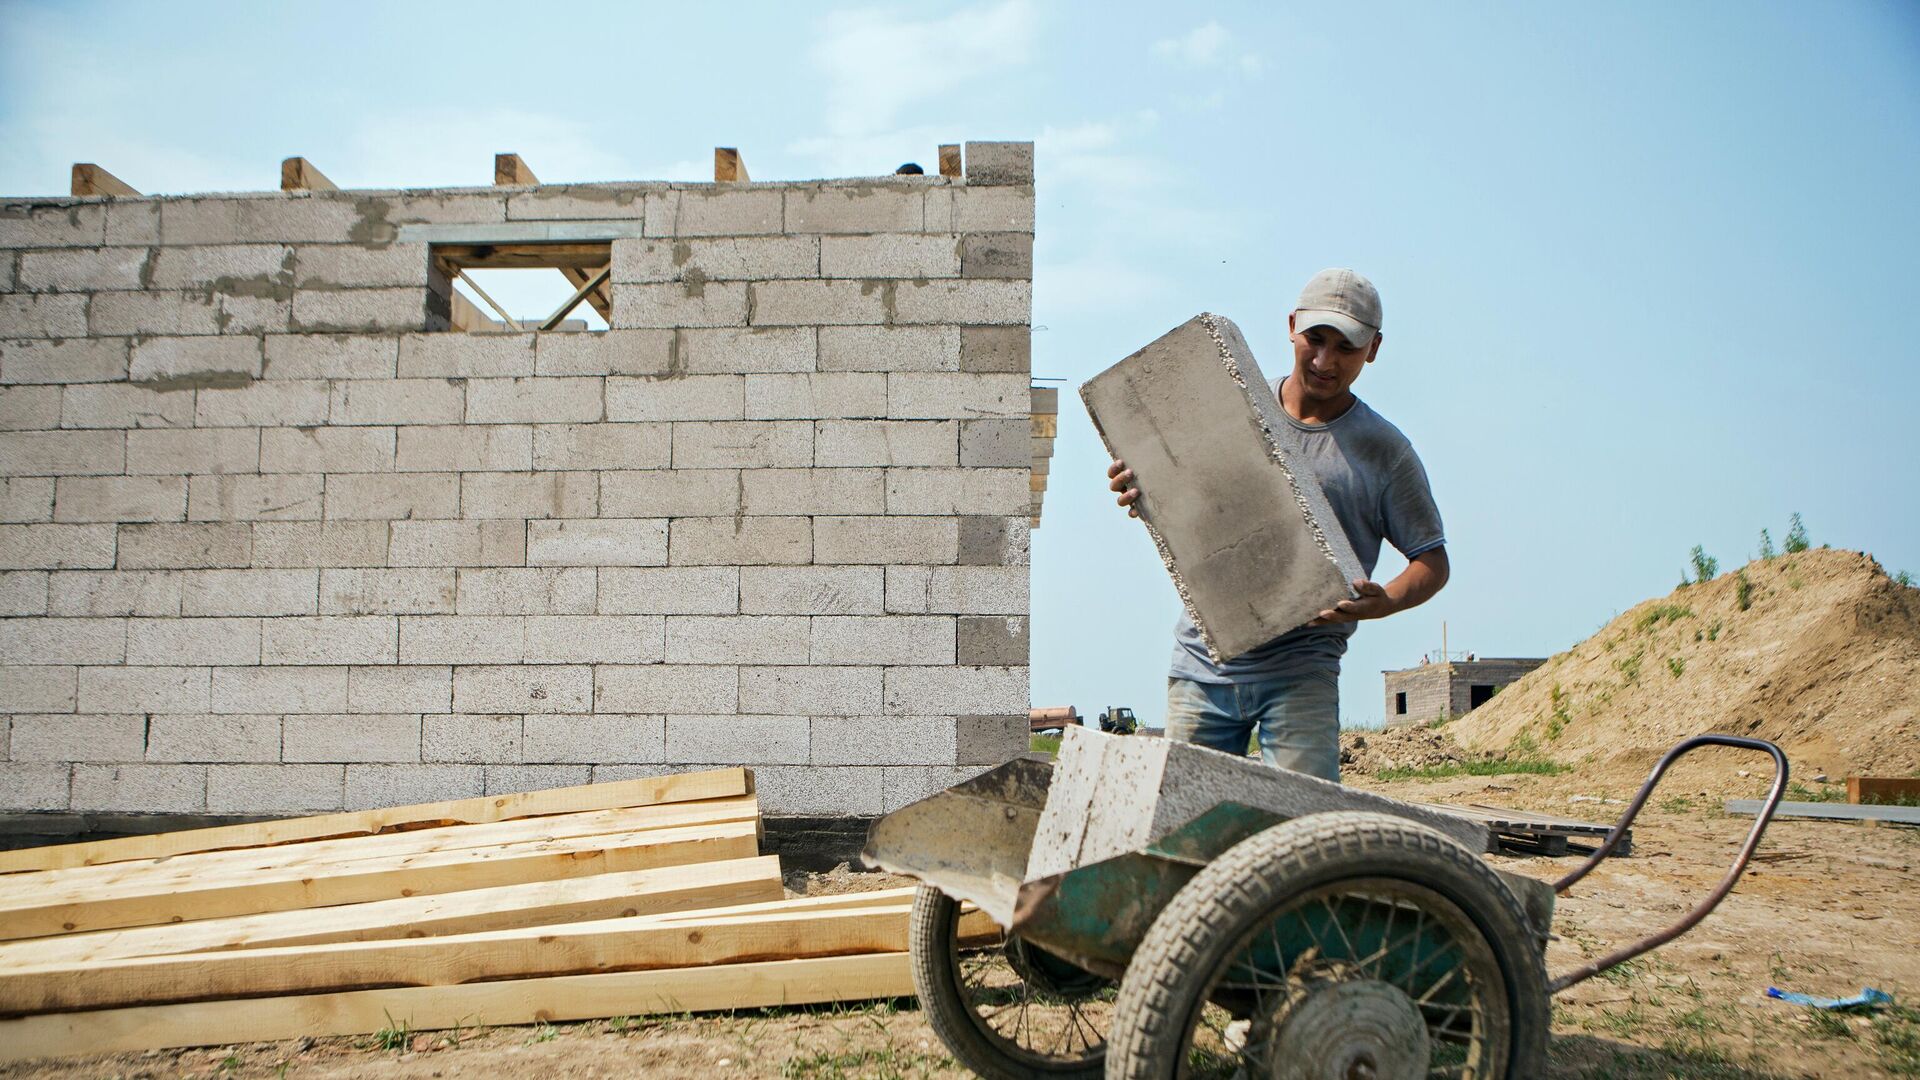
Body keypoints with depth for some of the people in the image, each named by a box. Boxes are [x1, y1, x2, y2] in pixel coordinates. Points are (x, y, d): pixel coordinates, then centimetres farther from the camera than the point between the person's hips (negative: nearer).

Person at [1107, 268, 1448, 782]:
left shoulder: (1385, 451, 2)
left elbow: (1433, 559, 5)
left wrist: (1385, 601, -17)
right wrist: (1142, 489, -10)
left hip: (1301, 669, -2)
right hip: (1202, 664, 2)